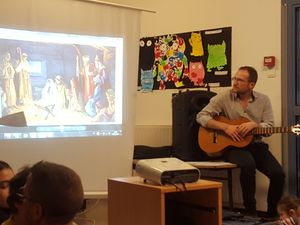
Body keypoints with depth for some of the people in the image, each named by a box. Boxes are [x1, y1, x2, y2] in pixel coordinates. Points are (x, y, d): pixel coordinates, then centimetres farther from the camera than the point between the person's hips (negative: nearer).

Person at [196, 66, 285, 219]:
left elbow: (270, 127, 2)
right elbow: (201, 116, -7)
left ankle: (272, 214, 5)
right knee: (248, 165, -36)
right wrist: (225, 127, -18)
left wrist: (254, 125, -20)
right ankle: (250, 211, -16)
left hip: (255, 144, 3)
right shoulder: (224, 97, -3)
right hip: (231, 145, -3)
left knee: (278, 174, -20)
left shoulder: (263, 100, 5)